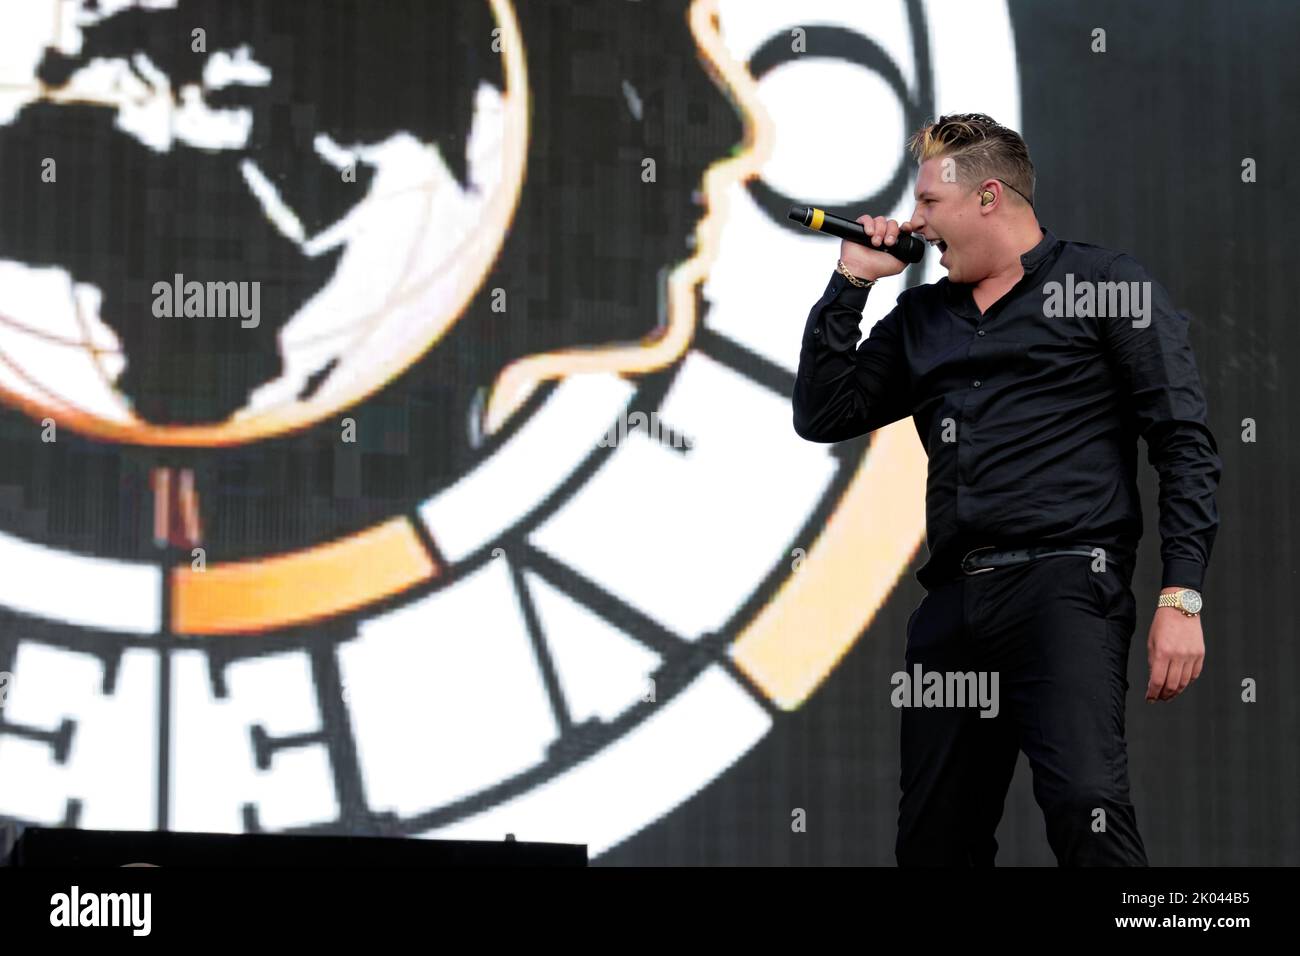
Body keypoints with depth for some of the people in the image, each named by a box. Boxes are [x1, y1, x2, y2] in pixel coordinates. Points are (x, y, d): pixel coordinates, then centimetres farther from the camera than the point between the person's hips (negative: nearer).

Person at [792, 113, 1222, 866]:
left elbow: (1185, 446, -2)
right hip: (953, 601, 6)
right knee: (934, 839, 6)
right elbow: (822, 416, 18)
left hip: (1065, 585, -6)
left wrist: (1181, 599, -12)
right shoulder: (921, 318, 22)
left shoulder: (1105, 285, 4)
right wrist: (851, 283, 13)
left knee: (1086, 804, -27)